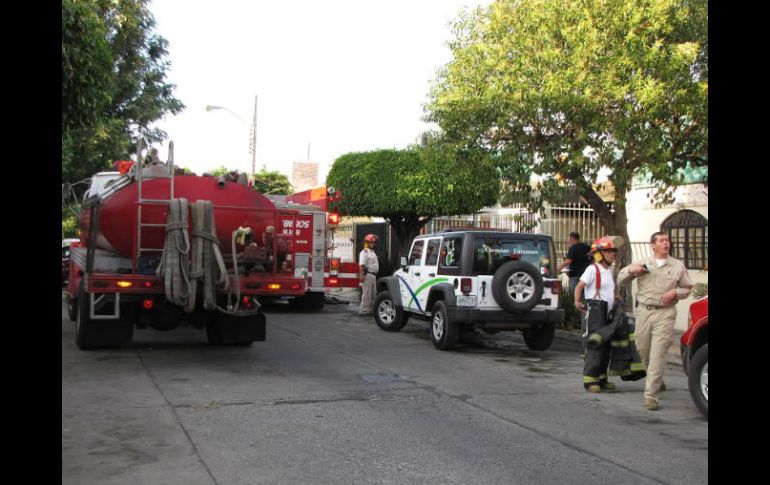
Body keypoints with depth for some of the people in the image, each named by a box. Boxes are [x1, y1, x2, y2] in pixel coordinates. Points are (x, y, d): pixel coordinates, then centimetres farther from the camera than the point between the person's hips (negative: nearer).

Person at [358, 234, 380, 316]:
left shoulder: (373, 252, 20)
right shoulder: (364, 252, -10)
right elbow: (361, 265, -19)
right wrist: (362, 275, -27)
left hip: (373, 275, 10)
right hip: (367, 275, -10)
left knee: (373, 294, 13)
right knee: (367, 293, -10)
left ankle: (370, 309, 20)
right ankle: (363, 310, -7)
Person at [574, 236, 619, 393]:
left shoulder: (609, 271, 18)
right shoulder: (593, 269, -9)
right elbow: (579, 286, -16)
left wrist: (615, 303, 19)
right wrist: (577, 301, -26)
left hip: (607, 313, 9)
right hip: (595, 311, -9)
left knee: (606, 346, 12)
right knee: (595, 346, -11)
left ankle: (601, 378, 21)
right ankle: (590, 380, -6)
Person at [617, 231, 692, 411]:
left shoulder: (678, 266, 7)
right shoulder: (642, 264, 11)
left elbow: (687, 288, 13)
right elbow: (621, 281, 13)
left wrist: (675, 292, -7)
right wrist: (630, 270, -7)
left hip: (665, 313, -3)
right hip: (644, 311, 3)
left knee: (658, 354, -11)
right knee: (643, 350, 11)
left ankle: (651, 394, -12)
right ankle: (657, 382, 36)